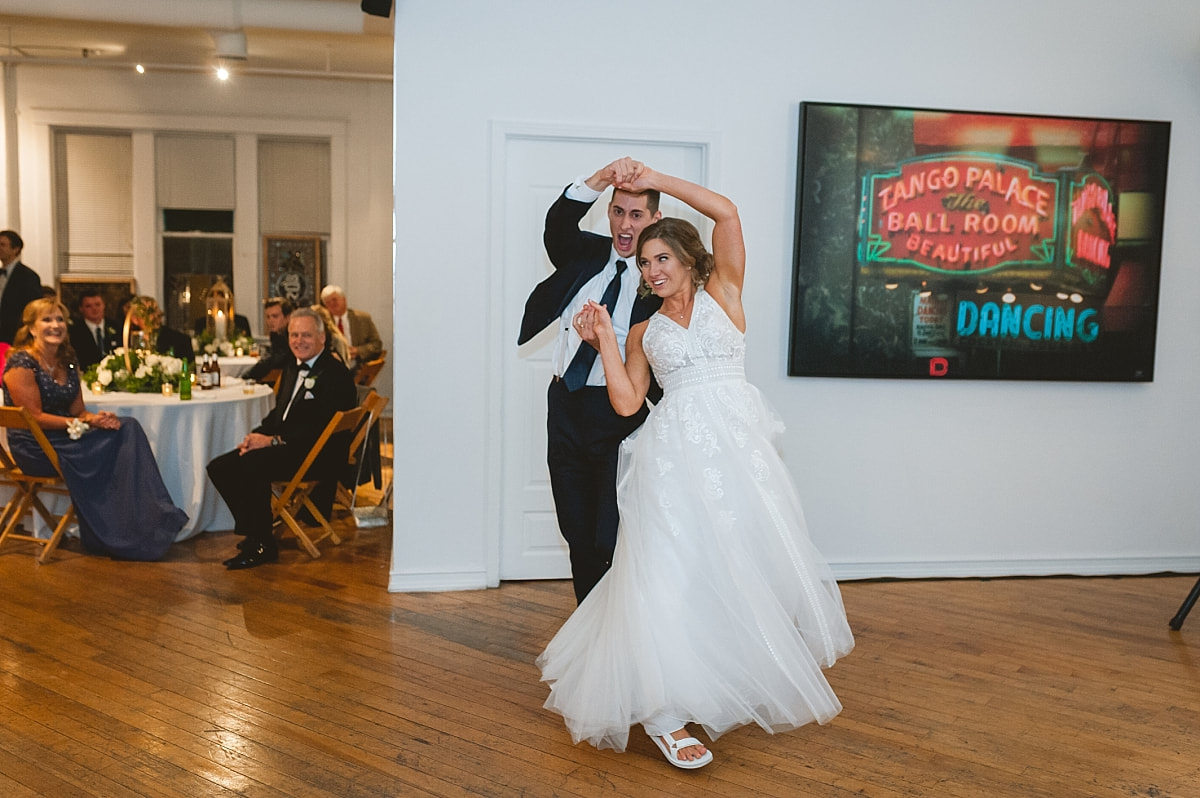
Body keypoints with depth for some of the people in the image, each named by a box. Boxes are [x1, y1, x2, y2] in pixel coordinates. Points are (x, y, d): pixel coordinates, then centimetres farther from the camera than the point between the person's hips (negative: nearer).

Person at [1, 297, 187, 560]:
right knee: (105, 452, -27)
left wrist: (96, 418, -11)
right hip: (34, 447, -7)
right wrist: (83, 424, -21)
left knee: (128, 428, -18)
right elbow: (34, 416, -16)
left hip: (64, 438, 7)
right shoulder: (21, 364, -10)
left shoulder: (68, 362, 13)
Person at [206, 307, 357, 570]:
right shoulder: (293, 367, 17)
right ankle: (254, 531, 4)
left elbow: (321, 429, -19)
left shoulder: (335, 375, -11)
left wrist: (273, 440, -21)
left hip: (317, 455, -9)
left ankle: (261, 545, -18)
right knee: (219, 468, -4)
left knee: (253, 463, -31)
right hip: (283, 447, 9)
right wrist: (257, 435, 1)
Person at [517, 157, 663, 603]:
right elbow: (557, 226, -14)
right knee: (578, 536, 14)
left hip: (618, 415, -5)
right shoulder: (586, 254, 8)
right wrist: (598, 181, -28)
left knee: (613, 541, -3)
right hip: (564, 407, 5)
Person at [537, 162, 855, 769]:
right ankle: (666, 712, -6)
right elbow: (626, 401, 6)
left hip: (736, 444, 0)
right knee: (672, 568, -8)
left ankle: (750, 681, 25)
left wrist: (657, 180, 8)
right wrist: (604, 338, 4)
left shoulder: (722, 294, 13)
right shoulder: (644, 332, 18)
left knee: (745, 559, 4)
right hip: (675, 451, 0)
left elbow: (727, 213, 3)